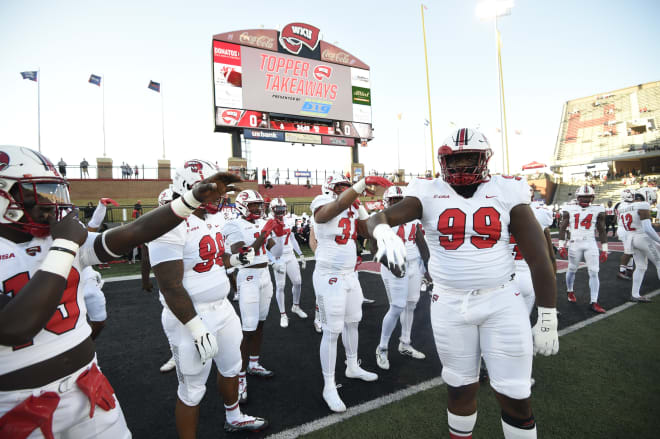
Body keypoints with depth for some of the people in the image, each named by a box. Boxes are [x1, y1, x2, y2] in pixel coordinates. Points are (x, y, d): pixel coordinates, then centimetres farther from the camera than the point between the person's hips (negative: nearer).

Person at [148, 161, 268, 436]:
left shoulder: (214, 218, 5)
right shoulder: (172, 225, -22)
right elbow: (171, 287, -23)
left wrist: (235, 259, 1)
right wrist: (197, 329, -21)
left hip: (222, 308, 9)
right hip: (191, 317, -9)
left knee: (231, 368, 26)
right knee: (192, 390, 9)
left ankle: (234, 419, 51)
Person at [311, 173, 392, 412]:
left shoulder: (351, 209, 9)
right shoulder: (323, 207, -14)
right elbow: (339, 205, -36)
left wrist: (360, 208, 0)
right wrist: (364, 182, -44)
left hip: (350, 275, 8)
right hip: (330, 278, -8)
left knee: (352, 322, 21)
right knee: (332, 332, -1)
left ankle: (353, 367, 43)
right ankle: (329, 386, 16)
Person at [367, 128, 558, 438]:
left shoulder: (506, 193, -1)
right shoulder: (429, 195, -3)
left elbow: (538, 258, 0)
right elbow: (379, 217, -16)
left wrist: (548, 317, 0)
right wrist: (383, 232, -41)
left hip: (502, 303, 0)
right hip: (449, 305, 0)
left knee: (516, 397, 8)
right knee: (460, 388, 16)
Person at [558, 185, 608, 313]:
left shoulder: (598, 210, 4)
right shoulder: (570, 209, 1)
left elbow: (601, 231, 8)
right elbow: (562, 228, 4)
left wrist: (604, 249, 6)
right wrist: (562, 246, -1)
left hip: (591, 244, 1)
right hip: (575, 243, -1)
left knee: (594, 272, -3)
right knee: (572, 270, 11)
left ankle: (593, 302, 1)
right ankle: (570, 291, 35)